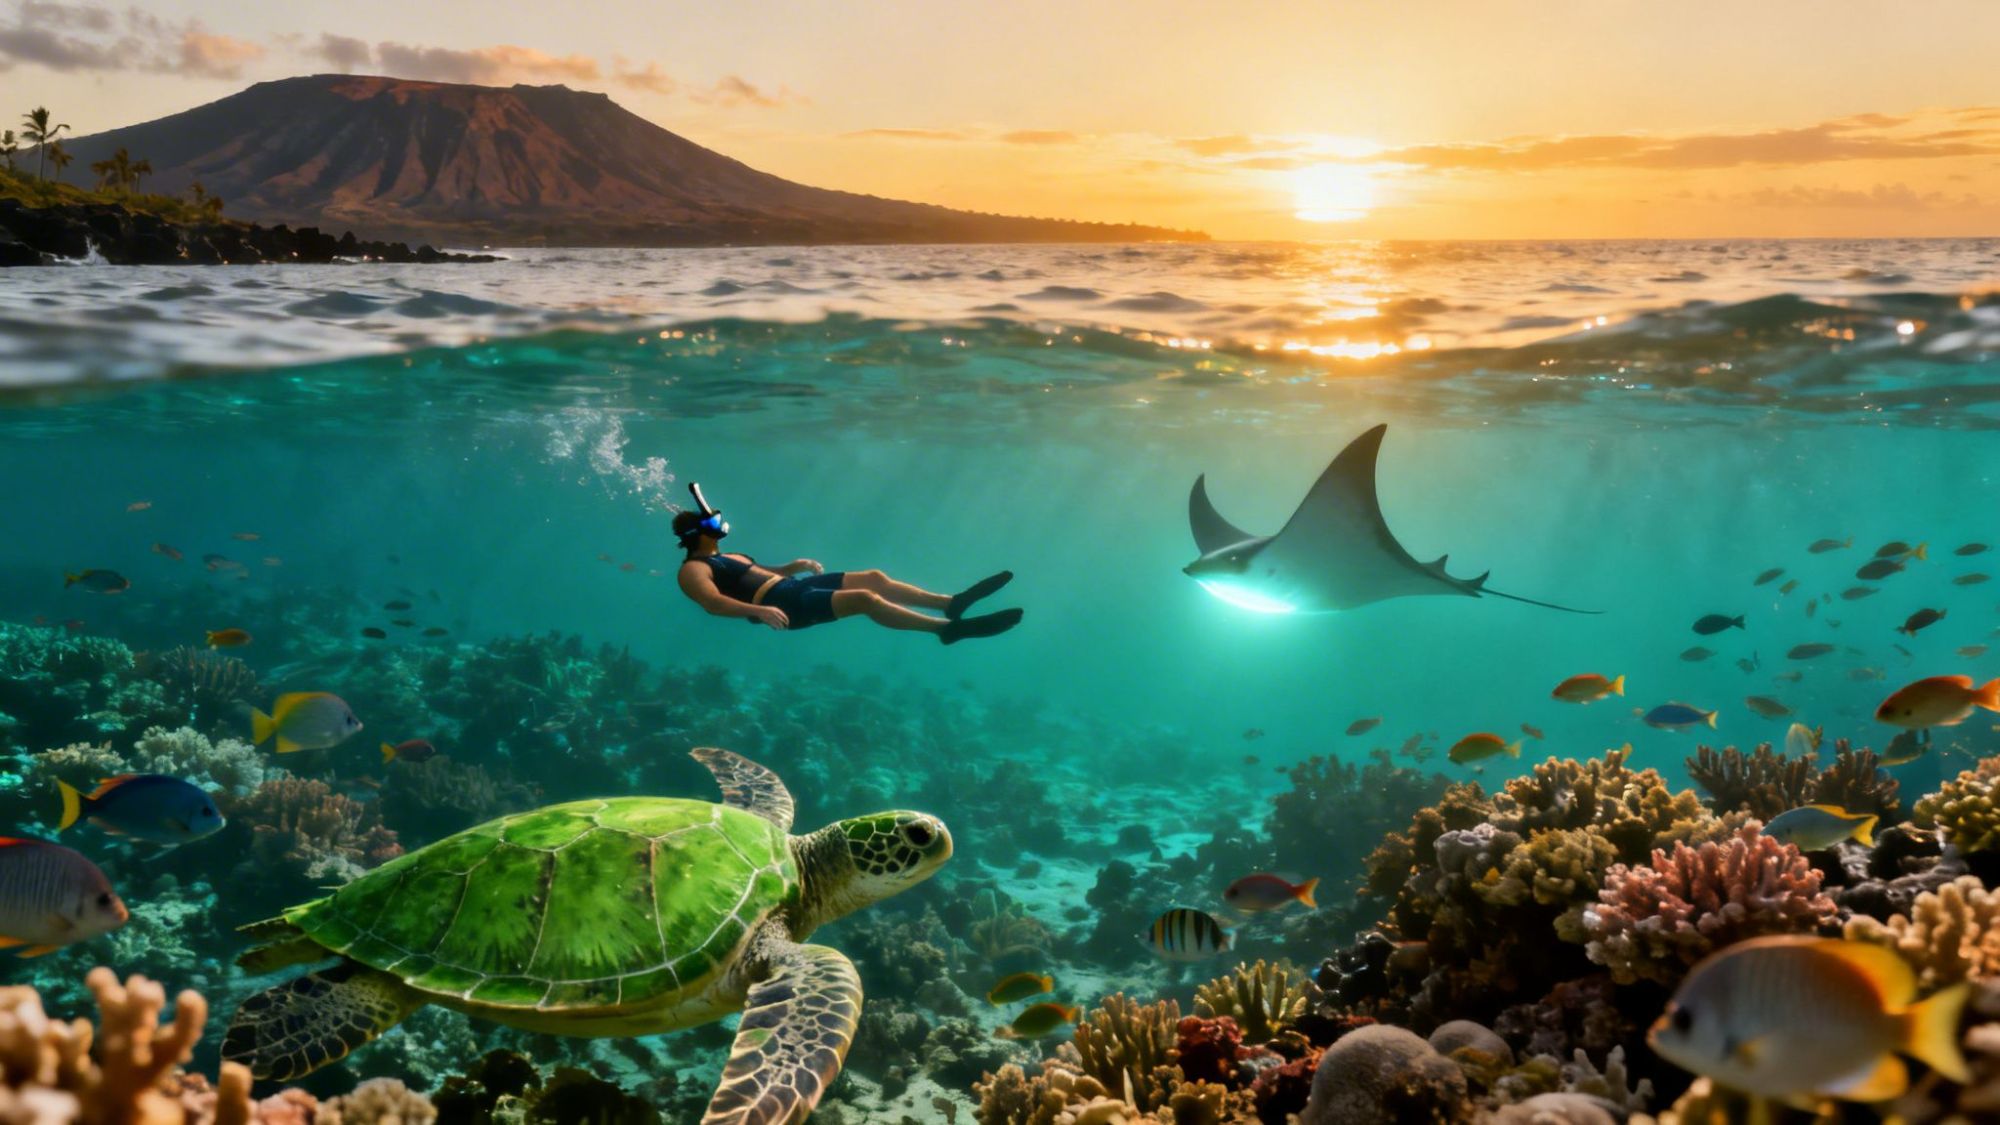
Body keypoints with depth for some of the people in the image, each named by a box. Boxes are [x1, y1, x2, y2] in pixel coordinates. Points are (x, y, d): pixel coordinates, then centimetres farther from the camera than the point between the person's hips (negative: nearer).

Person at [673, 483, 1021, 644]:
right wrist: (759, 610, -36)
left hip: (791, 587, 11)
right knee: (865, 598, -24)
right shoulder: (692, 570, -4)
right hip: (781, 603, -11)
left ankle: (952, 603, 1)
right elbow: (714, 603, -22)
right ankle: (951, 628, -28)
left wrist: (794, 566, 20)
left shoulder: (722, 558, 26)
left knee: (873, 578, 1)